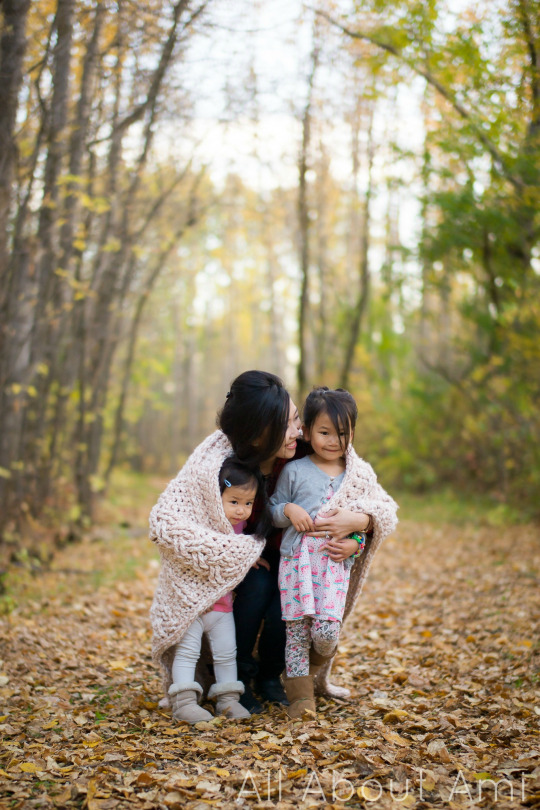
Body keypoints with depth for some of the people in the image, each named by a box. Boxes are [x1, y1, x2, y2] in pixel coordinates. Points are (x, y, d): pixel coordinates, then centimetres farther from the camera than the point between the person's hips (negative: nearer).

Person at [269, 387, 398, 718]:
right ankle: (301, 694, 15)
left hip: (336, 564, 0)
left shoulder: (361, 474, 8)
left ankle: (313, 666, 21)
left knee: (327, 631, -12)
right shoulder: (294, 471, 4)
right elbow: (273, 509, 10)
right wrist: (289, 510, -12)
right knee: (296, 629, 0)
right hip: (297, 560, 0)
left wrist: (356, 539, -3)